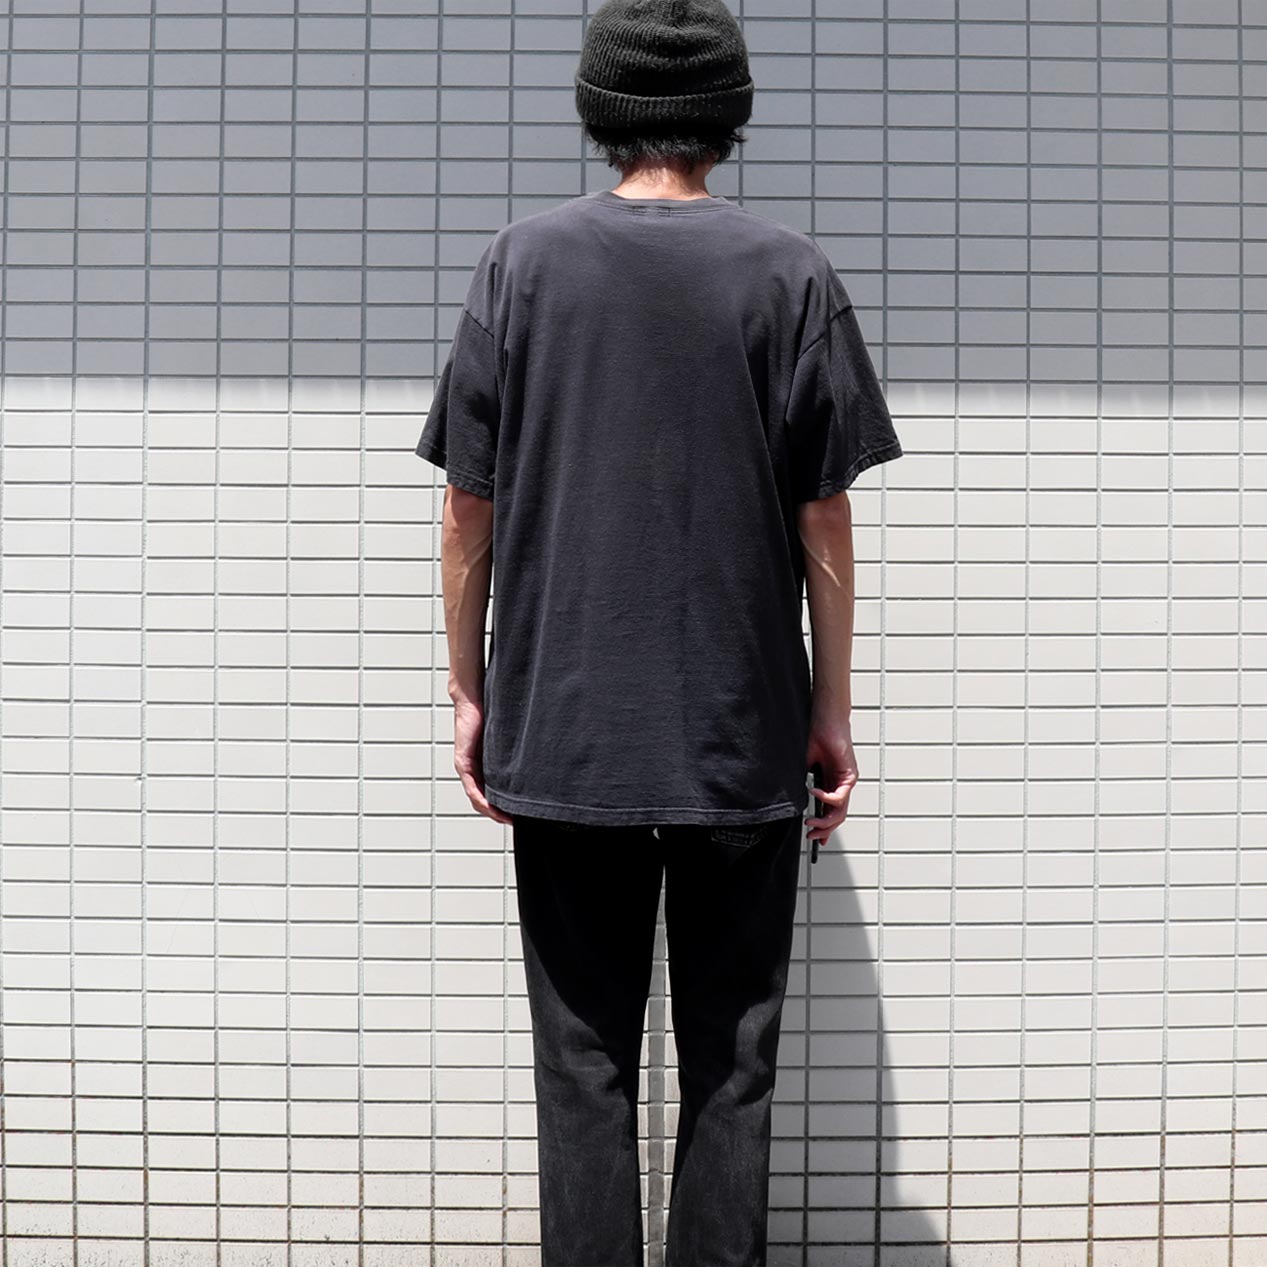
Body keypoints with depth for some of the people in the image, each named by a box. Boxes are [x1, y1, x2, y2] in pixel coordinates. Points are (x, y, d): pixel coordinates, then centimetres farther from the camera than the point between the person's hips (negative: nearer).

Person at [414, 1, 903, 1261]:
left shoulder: (522, 261, 1)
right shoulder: (792, 273, -1)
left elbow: (469, 505, 1)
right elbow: (825, 516, -1)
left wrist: (469, 691, 10)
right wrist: (832, 708, 8)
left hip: (561, 733, 1)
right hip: (746, 736, 0)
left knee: (584, 1069, 10)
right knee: (729, 1069, 10)